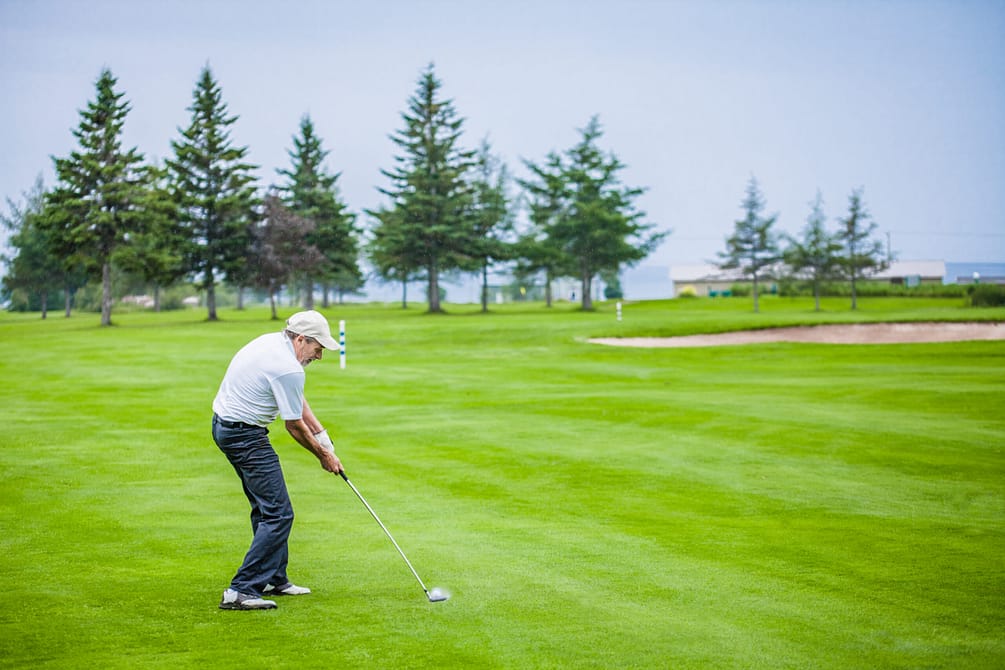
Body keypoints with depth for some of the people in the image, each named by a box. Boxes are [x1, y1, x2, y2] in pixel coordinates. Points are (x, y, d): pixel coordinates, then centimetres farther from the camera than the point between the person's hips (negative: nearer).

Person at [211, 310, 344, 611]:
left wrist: (322, 435, 11)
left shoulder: (272, 341, 8)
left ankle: (274, 579, 30)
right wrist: (324, 456, 6)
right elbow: (294, 426, -10)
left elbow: (298, 400, 16)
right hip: (245, 436, -11)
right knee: (278, 514, -10)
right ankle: (241, 591, -13)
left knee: (266, 507, 20)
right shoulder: (289, 369, -22)